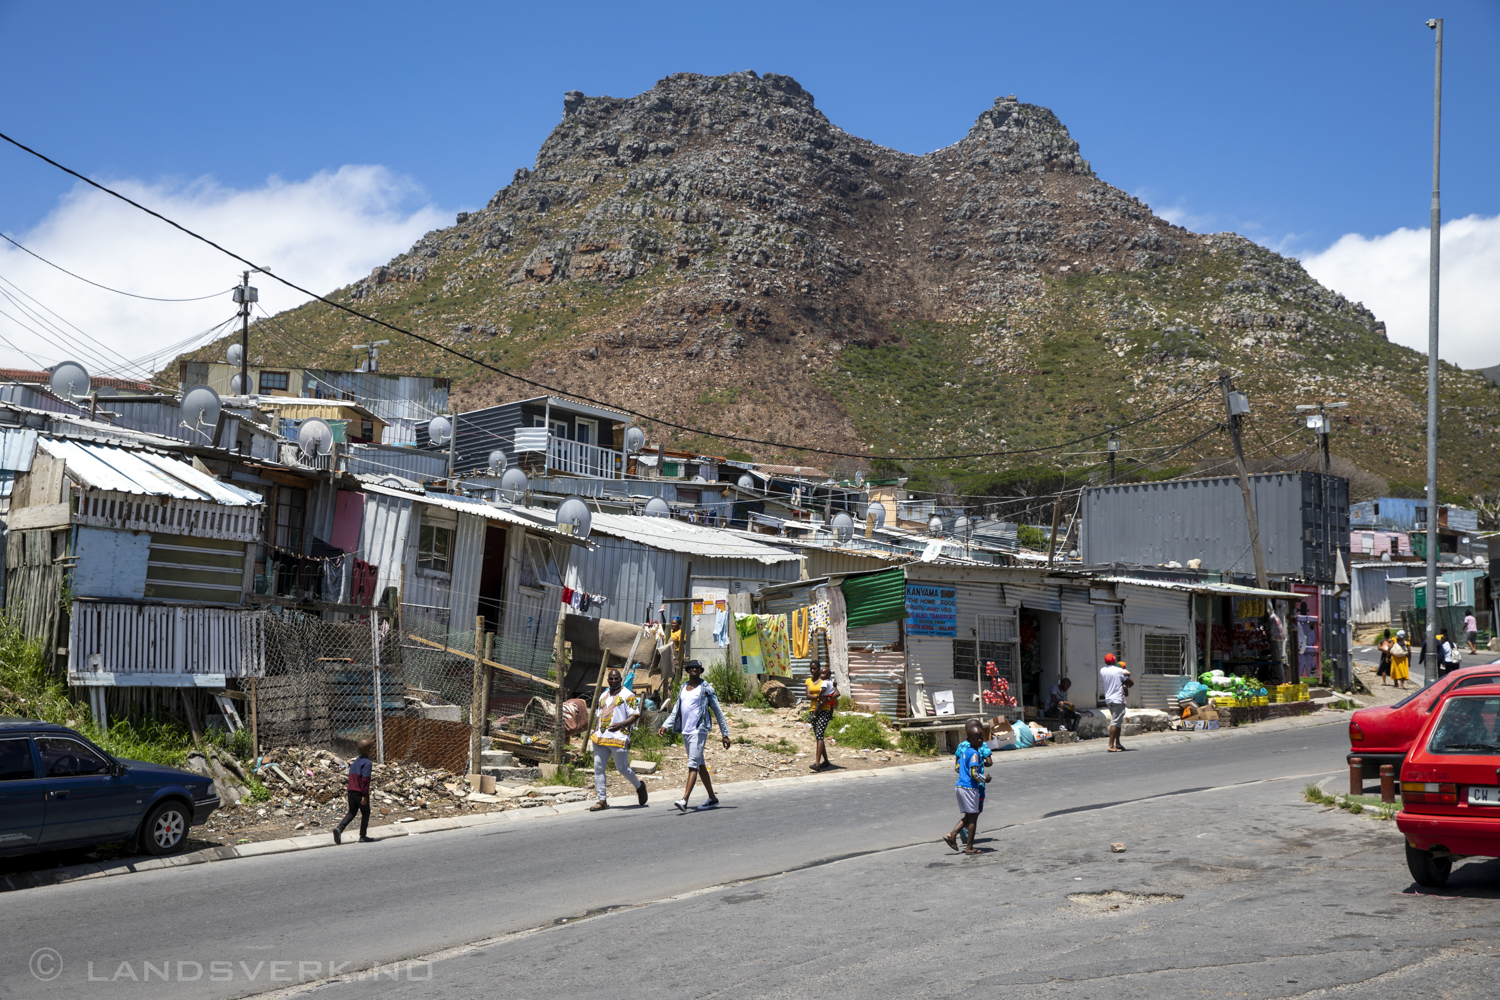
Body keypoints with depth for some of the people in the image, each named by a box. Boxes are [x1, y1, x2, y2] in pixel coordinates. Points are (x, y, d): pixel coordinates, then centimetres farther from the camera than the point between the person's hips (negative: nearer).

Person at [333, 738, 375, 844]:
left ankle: (339, 828, -9)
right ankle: (363, 836, 11)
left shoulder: (355, 761, 13)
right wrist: (364, 795, -19)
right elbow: (365, 780, -19)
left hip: (351, 790, 7)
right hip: (360, 792, -7)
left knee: (352, 812, 13)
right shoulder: (367, 763, -13)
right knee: (365, 813, 7)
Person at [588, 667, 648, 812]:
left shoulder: (628, 695, -2)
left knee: (622, 769, -4)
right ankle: (602, 801, 5)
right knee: (598, 767, 0)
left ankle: (639, 786, 24)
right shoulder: (603, 696, 20)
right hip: (601, 738, 7)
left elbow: (635, 715, -8)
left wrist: (620, 725, -22)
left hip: (619, 738, -7)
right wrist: (595, 732, 13)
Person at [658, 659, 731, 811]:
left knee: (693, 764, -16)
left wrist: (725, 734, -4)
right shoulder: (683, 687, 15)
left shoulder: (706, 688, -3)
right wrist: (665, 726, 3)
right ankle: (712, 798, 22)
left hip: (699, 731, -7)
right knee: (700, 764, 13)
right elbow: (676, 709, 17)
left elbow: (718, 711, -2)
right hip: (685, 731, 7)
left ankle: (684, 800, -26)